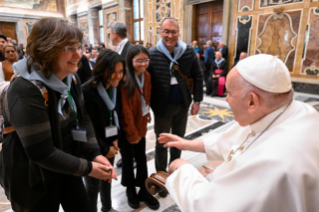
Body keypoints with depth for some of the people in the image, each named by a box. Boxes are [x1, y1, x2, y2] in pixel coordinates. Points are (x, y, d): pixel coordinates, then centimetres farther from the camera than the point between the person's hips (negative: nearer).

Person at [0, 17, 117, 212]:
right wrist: (87, 168, -21)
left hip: (65, 165, 7)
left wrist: (95, 153, -13)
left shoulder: (71, 78, -4)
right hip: (33, 177, -6)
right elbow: (41, 152, -29)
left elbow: (83, 119, 0)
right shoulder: (26, 90, -28)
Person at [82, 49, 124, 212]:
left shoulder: (116, 89, -1)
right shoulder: (87, 92, -23)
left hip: (110, 145, 7)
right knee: (93, 185, 8)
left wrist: (116, 140, -4)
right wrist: (103, 149, -13)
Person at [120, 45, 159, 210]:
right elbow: (125, 110, -20)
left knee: (141, 158, 15)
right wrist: (132, 133, -16)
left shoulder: (146, 76, -1)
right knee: (128, 159, 13)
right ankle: (131, 191, 35)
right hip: (127, 128, -5)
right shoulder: (125, 80, -21)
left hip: (140, 124, 5)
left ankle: (143, 190, 32)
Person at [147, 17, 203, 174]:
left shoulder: (189, 52, -4)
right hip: (162, 106, -3)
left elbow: (198, 76, 4)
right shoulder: (152, 54, -13)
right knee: (162, 143, 12)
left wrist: (197, 100, 1)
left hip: (183, 104, 4)